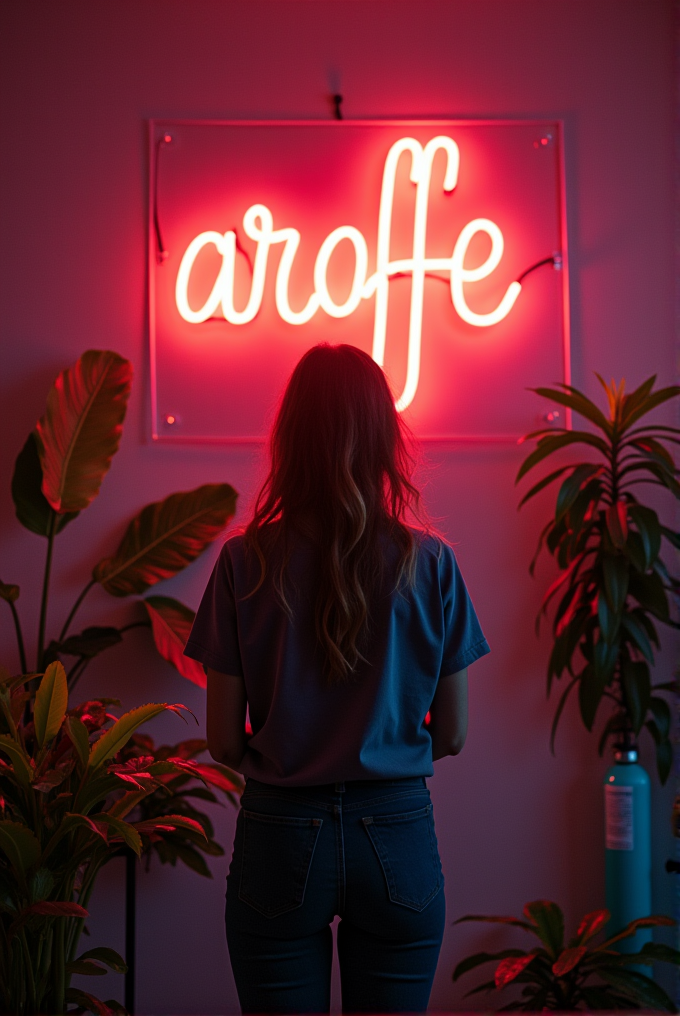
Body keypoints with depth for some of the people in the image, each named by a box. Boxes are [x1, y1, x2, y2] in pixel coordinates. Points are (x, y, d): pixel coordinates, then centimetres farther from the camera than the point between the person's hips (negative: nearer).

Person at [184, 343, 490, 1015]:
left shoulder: (246, 563, -8)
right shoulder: (429, 563, -6)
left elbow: (223, 742, -4)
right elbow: (452, 736, 1)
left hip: (279, 836, -1)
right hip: (398, 836, 1)